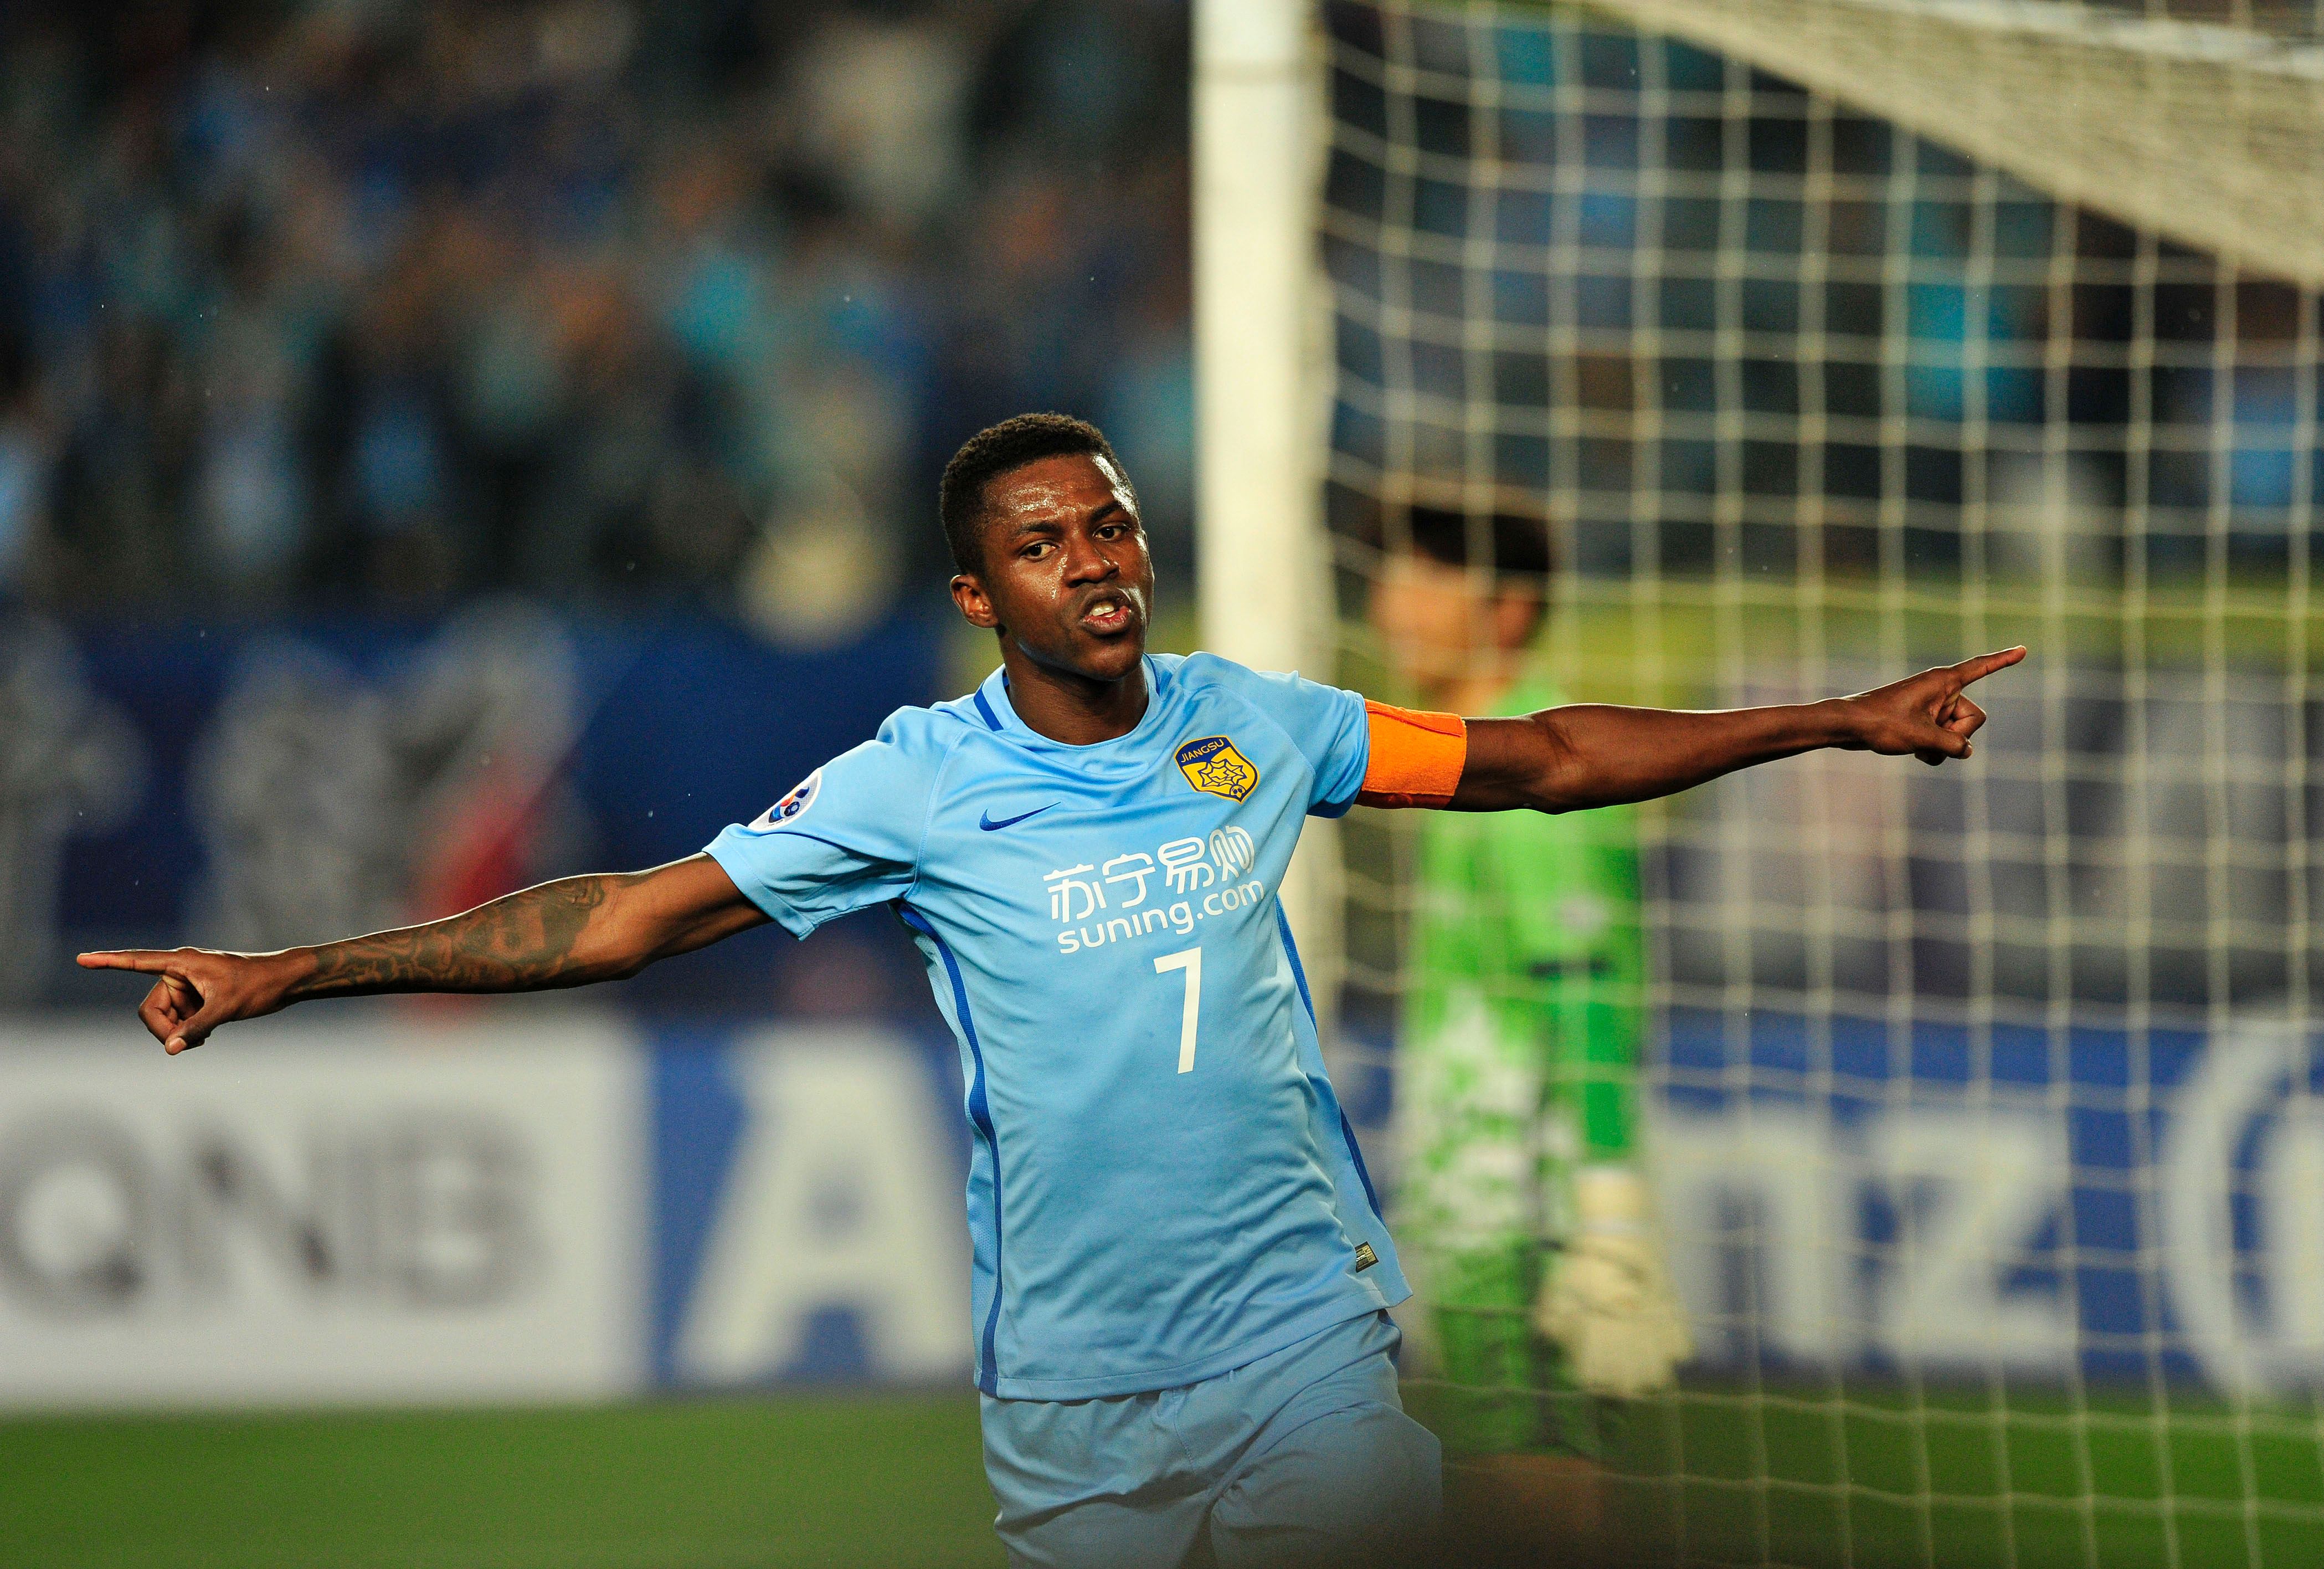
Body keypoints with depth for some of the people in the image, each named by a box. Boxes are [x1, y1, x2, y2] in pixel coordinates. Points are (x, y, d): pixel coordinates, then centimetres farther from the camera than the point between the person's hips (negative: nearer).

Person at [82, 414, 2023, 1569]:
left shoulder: (1247, 722, 2)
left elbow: (1532, 760, 10)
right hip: (1076, 1380, -2)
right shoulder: (919, 784, -5)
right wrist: (289, 974, -10)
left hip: (1312, 1332, 2)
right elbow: (628, 915, -5)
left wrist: (1842, 721, 8)